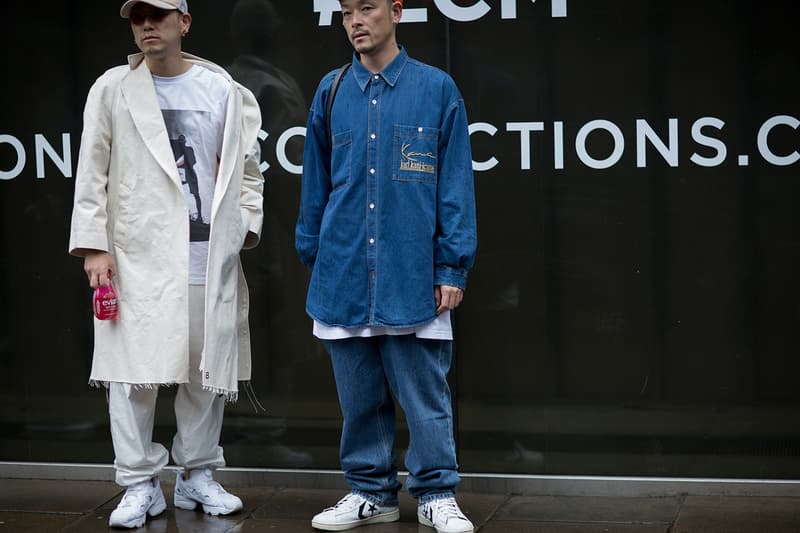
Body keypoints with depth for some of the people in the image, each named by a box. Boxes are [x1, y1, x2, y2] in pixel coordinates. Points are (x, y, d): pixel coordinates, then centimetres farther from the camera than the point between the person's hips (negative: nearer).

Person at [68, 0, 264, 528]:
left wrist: (245, 227, 3)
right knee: (135, 370, -5)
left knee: (208, 370, 6)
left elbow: (247, 169, 15)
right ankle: (140, 485, 4)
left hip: (211, 255, 2)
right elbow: (92, 174, 3)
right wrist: (94, 246, -4)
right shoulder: (112, 89, 5)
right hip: (138, 254, -2)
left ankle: (198, 475, 19)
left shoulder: (225, 91, 9)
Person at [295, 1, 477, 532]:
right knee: (360, 394, 9)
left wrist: (453, 267, -4)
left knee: (425, 393, 0)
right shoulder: (331, 92, 7)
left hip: (413, 276, -3)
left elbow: (455, 185, -1)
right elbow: (316, 185, 14)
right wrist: (313, 257, 13)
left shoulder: (437, 89, -1)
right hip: (345, 275, 3)